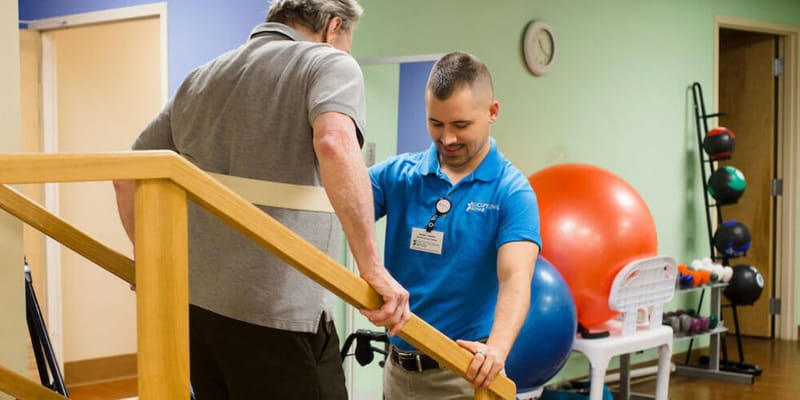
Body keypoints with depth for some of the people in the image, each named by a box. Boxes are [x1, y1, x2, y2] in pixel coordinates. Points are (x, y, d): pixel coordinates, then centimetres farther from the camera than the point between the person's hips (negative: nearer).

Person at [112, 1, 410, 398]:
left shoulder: (200, 79, 17)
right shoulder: (329, 63, -2)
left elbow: (128, 175, 21)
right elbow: (335, 142, -25)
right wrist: (374, 268, -24)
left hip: (197, 305, 7)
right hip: (277, 316, -7)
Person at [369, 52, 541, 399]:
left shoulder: (512, 192, -10)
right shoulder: (397, 174, 0)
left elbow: (515, 278, -23)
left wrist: (497, 348, -40)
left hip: (466, 371, -3)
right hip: (399, 367, 4)